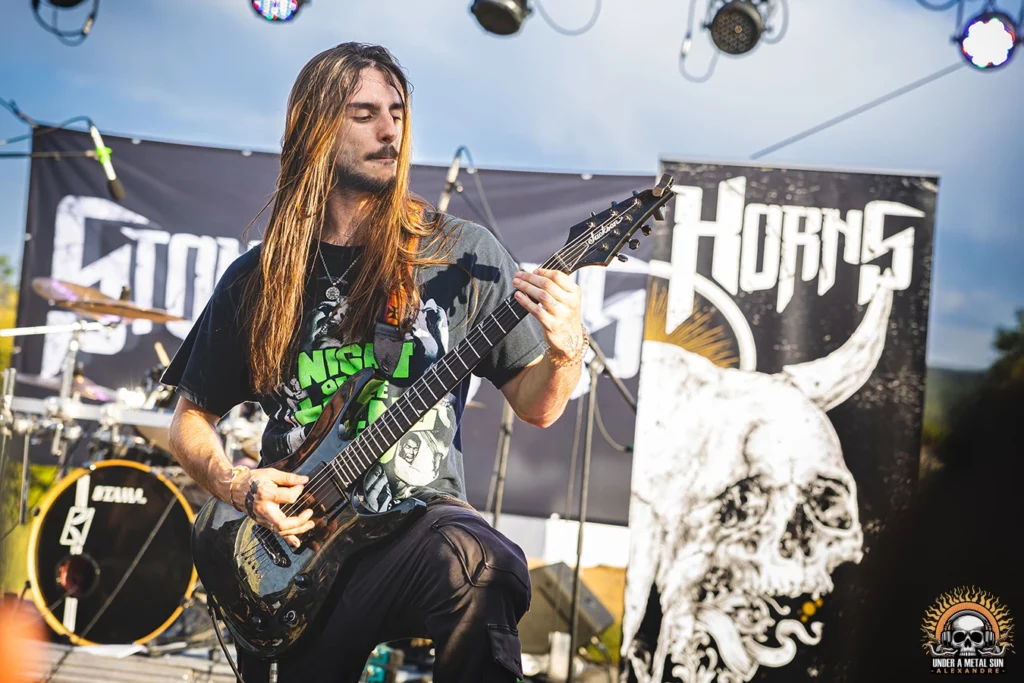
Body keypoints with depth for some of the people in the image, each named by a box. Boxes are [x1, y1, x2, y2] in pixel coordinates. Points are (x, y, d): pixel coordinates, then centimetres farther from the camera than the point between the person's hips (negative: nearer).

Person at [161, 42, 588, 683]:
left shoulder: (462, 253, 3)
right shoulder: (255, 280, 8)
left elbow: (536, 405, 5)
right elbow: (192, 418, 17)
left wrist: (566, 353, -17)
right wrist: (233, 482, -3)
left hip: (421, 515, -2)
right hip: (294, 534, 3)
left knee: (472, 560, -36)